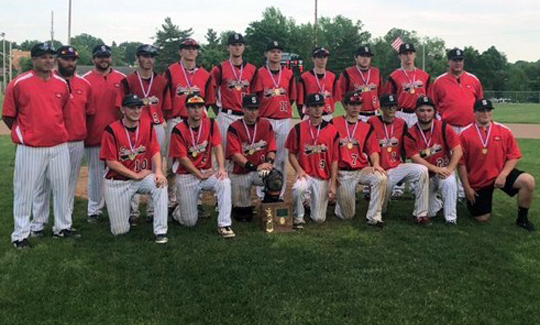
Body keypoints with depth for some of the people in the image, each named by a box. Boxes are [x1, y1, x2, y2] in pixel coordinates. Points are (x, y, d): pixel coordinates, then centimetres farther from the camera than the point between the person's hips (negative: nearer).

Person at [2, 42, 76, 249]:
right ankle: (20, 234, 15)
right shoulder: (18, 84, -6)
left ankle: (62, 227, 28)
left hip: (59, 146, 5)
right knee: (24, 191, 3)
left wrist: (54, 130, 14)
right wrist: (24, 134, 4)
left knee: (62, 188, 13)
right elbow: (7, 116, -1)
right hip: (30, 148, -4)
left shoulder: (62, 83, 6)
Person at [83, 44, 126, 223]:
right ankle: (94, 210, 14)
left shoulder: (121, 79, 8)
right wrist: (83, 132, -2)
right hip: (94, 136, -1)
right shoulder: (85, 80, 2)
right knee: (95, 173, 6)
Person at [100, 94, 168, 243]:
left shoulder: (148, 125, -1)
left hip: (143, 177, 2)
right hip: (118, 182, -2)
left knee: (160, 184, -33)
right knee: (119, 231, -1)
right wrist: (136, 175, -15)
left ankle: (160, 231, -24)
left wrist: (158, 172, -25)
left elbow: (155, 151, -5)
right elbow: (111, 162, -13)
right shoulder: (112, 130, -12)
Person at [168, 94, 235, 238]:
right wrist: (200, 175, -15)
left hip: (206, 172, 3)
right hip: (186, 176, -3)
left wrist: (221, 168, -24)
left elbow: (217, 147, -8)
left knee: (225, 182, -31)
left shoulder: (210, 124, -1)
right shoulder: (179, 130, -12)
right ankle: (178, 211, 35)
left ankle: (224, 225, -22)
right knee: (190, 222, -2)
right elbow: (182, 158, -12)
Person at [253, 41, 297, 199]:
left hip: (284, 120, 3)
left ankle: (280, 192, 16)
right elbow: (256, 96, -2)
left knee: (281, 157, 7)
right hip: (265, 120, -3)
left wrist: (284, 110, 10)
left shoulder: (289, 74, 9)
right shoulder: (260, 73, 1)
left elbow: (292, 98, 14)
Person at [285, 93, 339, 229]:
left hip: (323, 178, 1)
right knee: (298, 188, -37)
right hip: (305, 174, -1)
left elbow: (334, 160, 0)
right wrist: (299, 169, -13)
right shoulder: (298, 129, -2)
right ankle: (298, 218, -9)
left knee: (319, 218, 3)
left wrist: (333, 184, -4)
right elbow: (292, 153, 4)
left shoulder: (332, 131, -2)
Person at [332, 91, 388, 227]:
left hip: (362, 170, 3)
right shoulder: (334, 123, 3)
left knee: (381, 178, -31)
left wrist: (376, 164, -17)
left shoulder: (367, 128, 11)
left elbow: (373, 150, 4)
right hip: (342, 172, -2)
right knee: (347, 215, -5)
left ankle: (373, 217, -18)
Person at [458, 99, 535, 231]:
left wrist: (503, 175, -17)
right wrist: (467, 188, -8)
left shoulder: (504, 131, -1)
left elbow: (513, 157, -1)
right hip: (478, 181, -2)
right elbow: (461, 163, -6)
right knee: (482, 218, -1)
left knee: (528, 181, -26)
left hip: (501, 174, 2)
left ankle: (522, 219, -6)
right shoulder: (465, 134, -7)